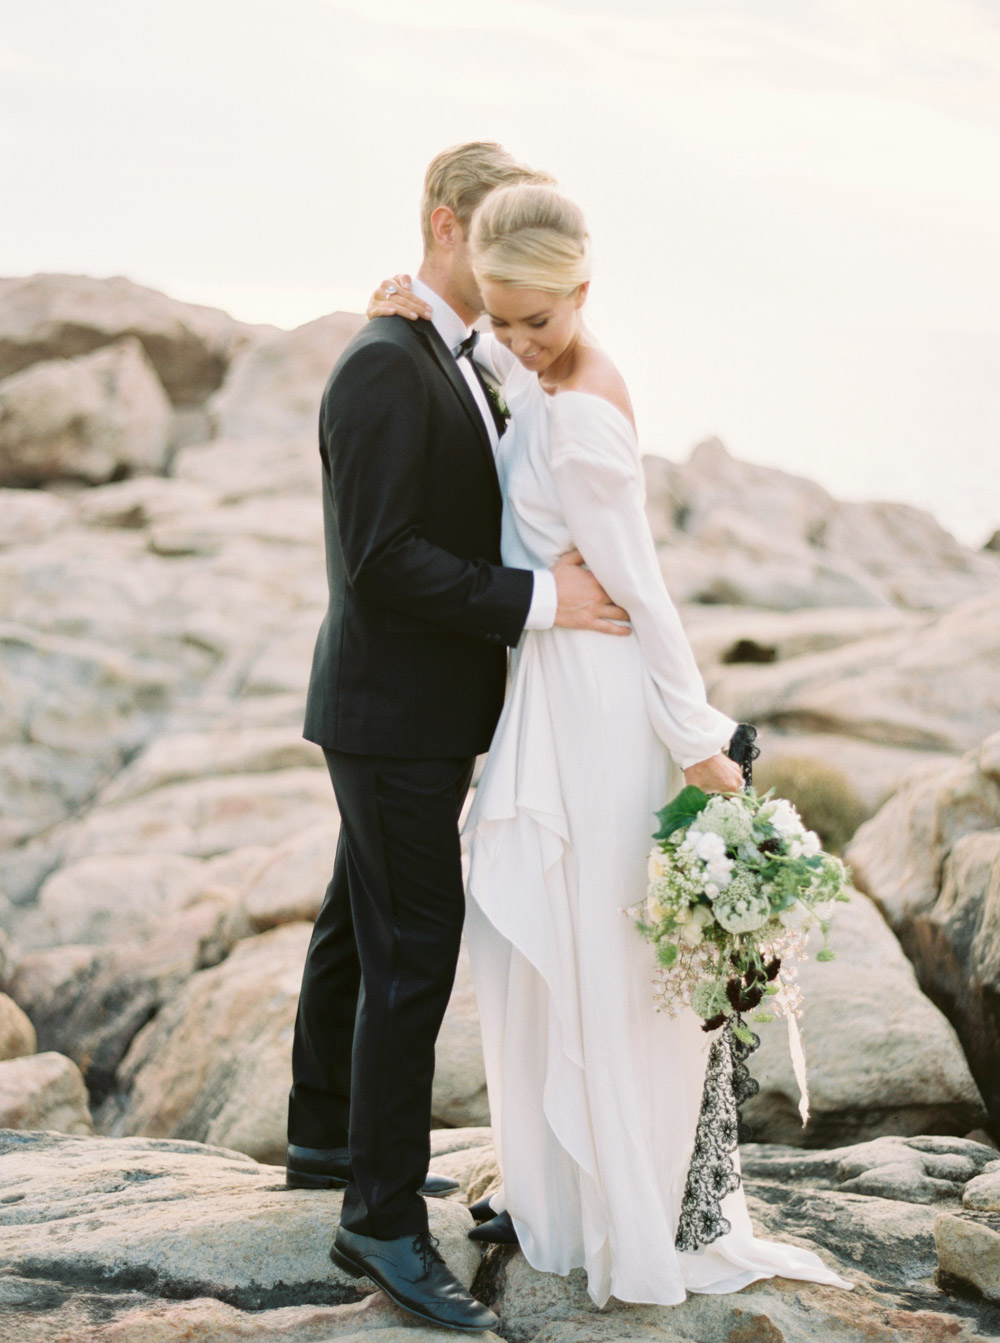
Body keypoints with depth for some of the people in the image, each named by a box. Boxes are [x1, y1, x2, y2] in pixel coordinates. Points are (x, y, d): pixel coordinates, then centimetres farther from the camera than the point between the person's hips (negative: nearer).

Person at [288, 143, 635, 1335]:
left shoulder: (457, 365, 13)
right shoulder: (383, 368, -19)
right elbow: (381, 560, -25)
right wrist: (539, 600, -25)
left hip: (426, 712, 10)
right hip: (391, 714, -10)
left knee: (358, 929, 20)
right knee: (415, 954, -8)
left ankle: (325, 1137, 36)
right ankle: (383, 1218, 0)